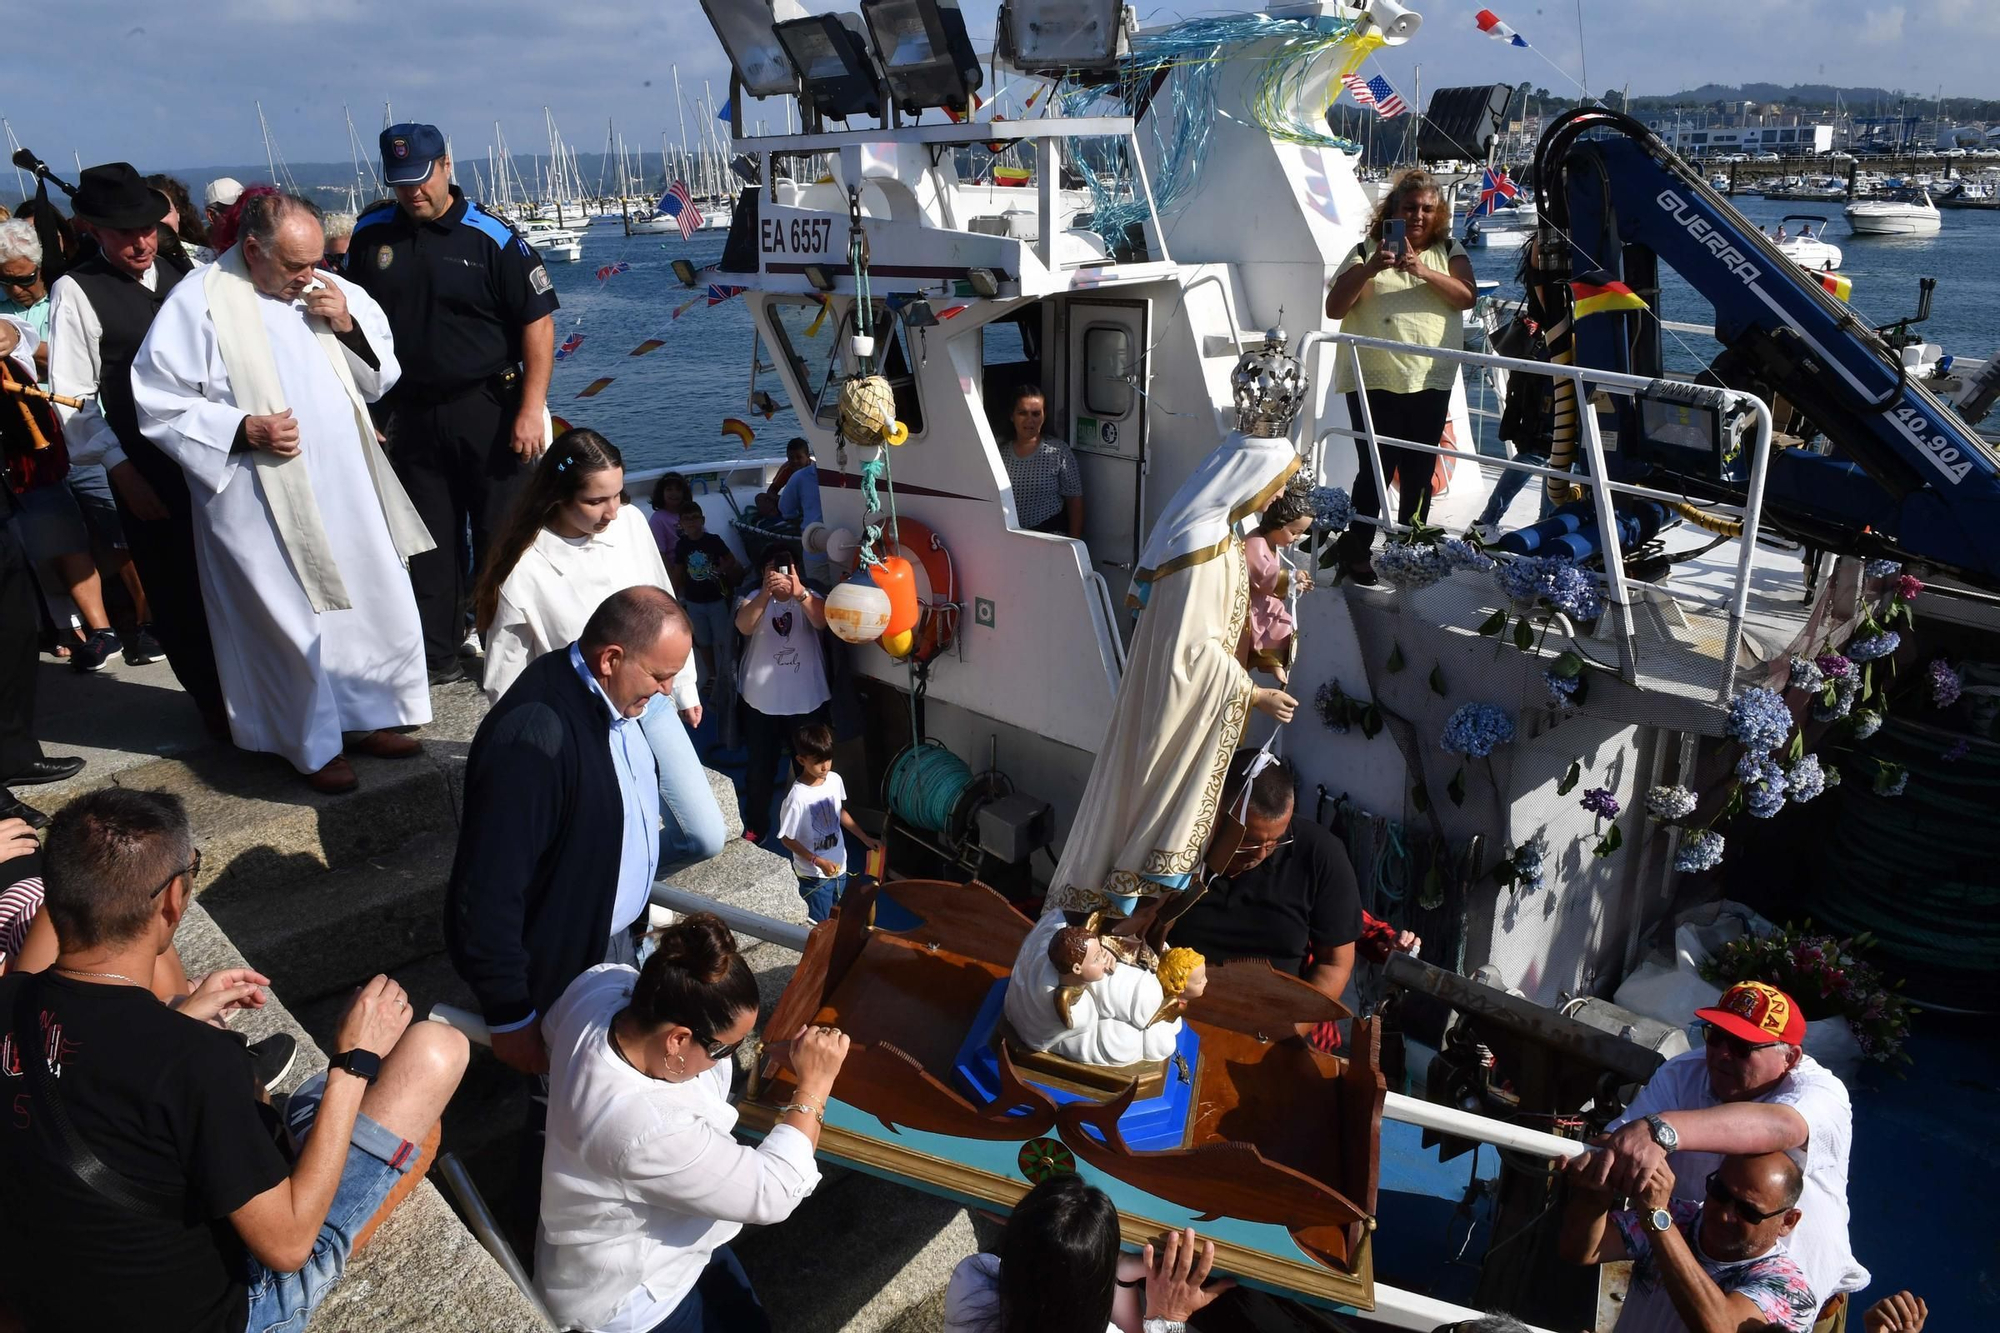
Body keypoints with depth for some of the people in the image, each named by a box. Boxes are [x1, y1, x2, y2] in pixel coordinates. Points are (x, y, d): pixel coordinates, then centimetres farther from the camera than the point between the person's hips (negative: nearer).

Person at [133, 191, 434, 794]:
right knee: (296, 625, 1)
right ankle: (315, 746, 19)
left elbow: (379, 378, 11)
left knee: (378, 606, 12)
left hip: (349, 490, 6)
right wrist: (244, 429, -19)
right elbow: (160, 407, -7)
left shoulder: (328, 289, 6)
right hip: (266, 504, -5)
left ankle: (368, 717, 30)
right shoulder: (198, 306, -9)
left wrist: (349, 326, -7)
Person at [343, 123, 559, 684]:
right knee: (427, 540, 11)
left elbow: (537, 321, -10)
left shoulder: (491, 237, -8)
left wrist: (531, 407, -15)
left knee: (502, 537, 2)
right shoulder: (371, 234, 6)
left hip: (488, 410, -4)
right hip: (411, 412, 4)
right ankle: (437, 655, 22)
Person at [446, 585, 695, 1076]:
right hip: (560, 975, -8)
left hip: (617, 937, 8)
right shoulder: (534, 737, -33)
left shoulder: (608, 697, -5)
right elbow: (488, 893, -30)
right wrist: (510, 1017, -22)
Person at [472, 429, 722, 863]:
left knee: (707, 838, 6)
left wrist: (685, 687, 17)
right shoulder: (525, 570, -20)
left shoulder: (631, 522, -7)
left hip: (651, 705, 5)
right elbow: (507, 682, -9)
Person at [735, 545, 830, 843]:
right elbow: (744, 626, -25)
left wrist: (799, 593, -43)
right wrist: (766, 593, -42)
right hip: (762, 701, 0)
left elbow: (822, 621, -25)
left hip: (808, 700, 1)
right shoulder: (751, 598, -3)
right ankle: (755, 826, 27)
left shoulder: (809, 596, -2)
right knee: (760, 767, 10)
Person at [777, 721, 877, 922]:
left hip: (839, 866, 6)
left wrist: (865, 838, 12)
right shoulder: (797, 797, -27)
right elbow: (786, 838, -18)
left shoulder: (835, 780, -8)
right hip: (814, 875, -6)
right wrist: (819, 862, -22)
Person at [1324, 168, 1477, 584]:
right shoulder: (1366, 252, 3)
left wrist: (1421, 270, -20)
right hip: (1372, 381, -3)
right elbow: (1334, 308, -4)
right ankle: (1356, 549, 8)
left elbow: (1466, 296, -7)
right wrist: (1369, 270, -18)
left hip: (1430, 382, 3)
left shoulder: (1449, 252, 10)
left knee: (1418, 472, 7)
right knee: (1377, 467, -7)